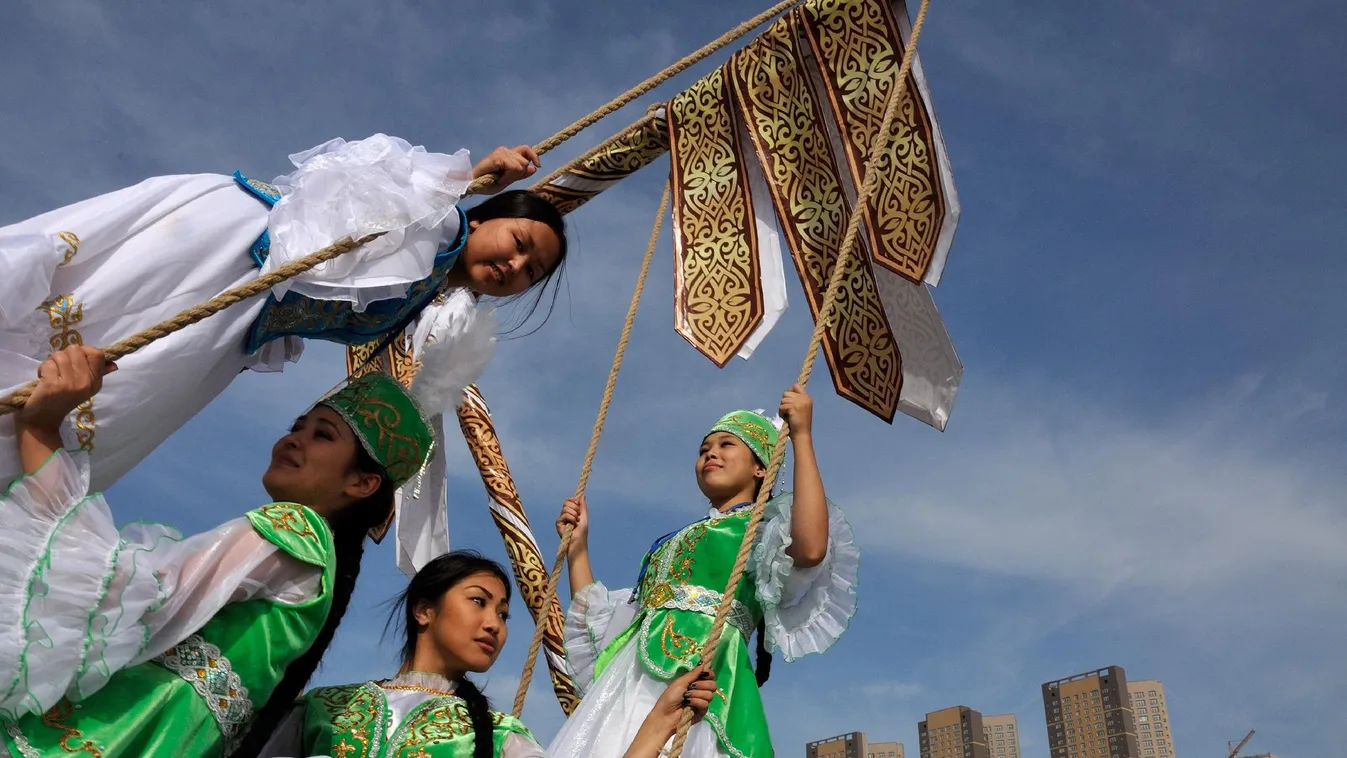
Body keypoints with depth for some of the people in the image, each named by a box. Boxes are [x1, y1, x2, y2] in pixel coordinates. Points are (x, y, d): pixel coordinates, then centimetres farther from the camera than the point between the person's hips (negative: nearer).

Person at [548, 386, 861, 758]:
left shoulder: (764, 525, 11)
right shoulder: (674, 544, 29)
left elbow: (810, 549, -16)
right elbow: (598, 622, 28)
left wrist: (802, 436, -10)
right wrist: (578, 544, 26)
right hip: (632, 678, 6)